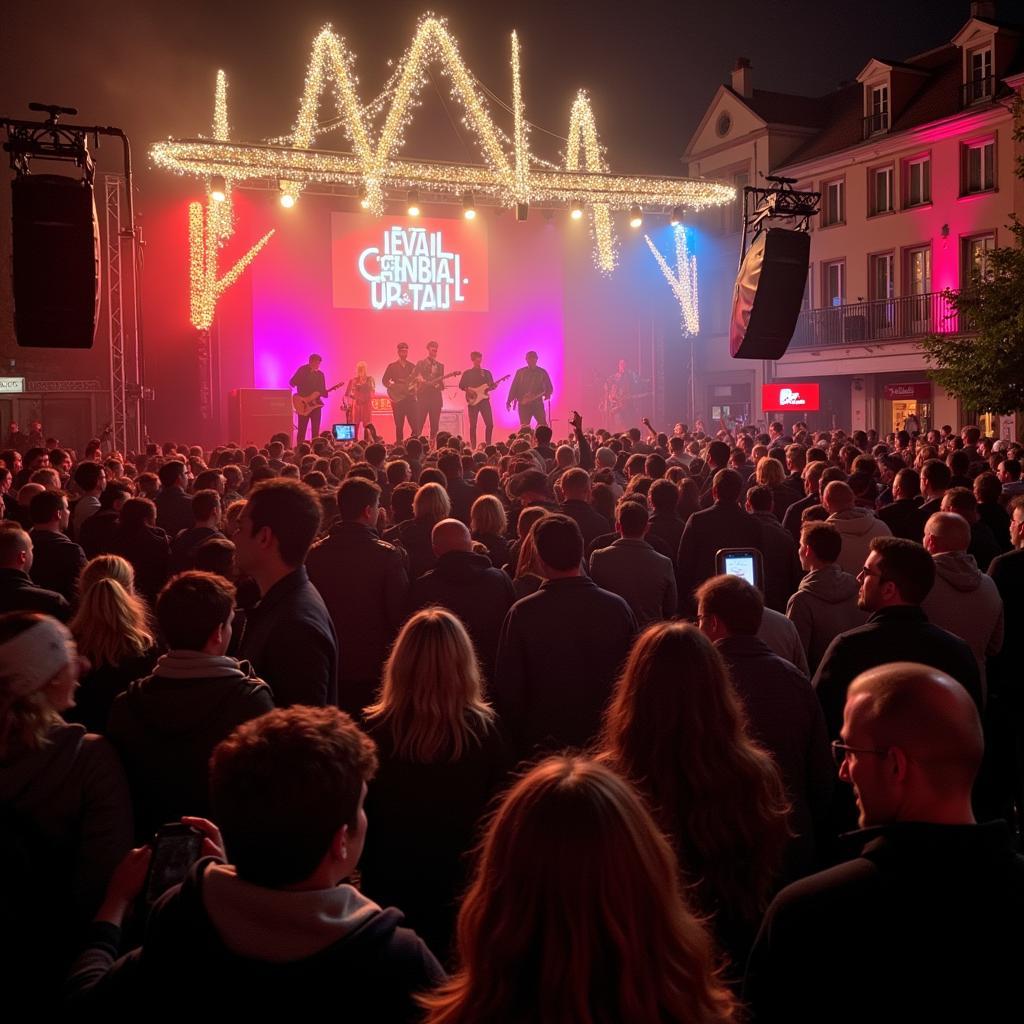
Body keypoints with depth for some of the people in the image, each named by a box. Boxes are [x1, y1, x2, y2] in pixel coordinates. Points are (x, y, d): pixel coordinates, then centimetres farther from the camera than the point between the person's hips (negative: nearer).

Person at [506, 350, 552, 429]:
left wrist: (547, 394, -12)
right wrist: (509, 401, 0)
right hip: (523, 404, 1)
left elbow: (549, 387, 10)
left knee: (543, 425, -10)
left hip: (538, 404, 0)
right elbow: (514, 387, 7)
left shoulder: (542, 372, 7)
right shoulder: (520, 372, 8)